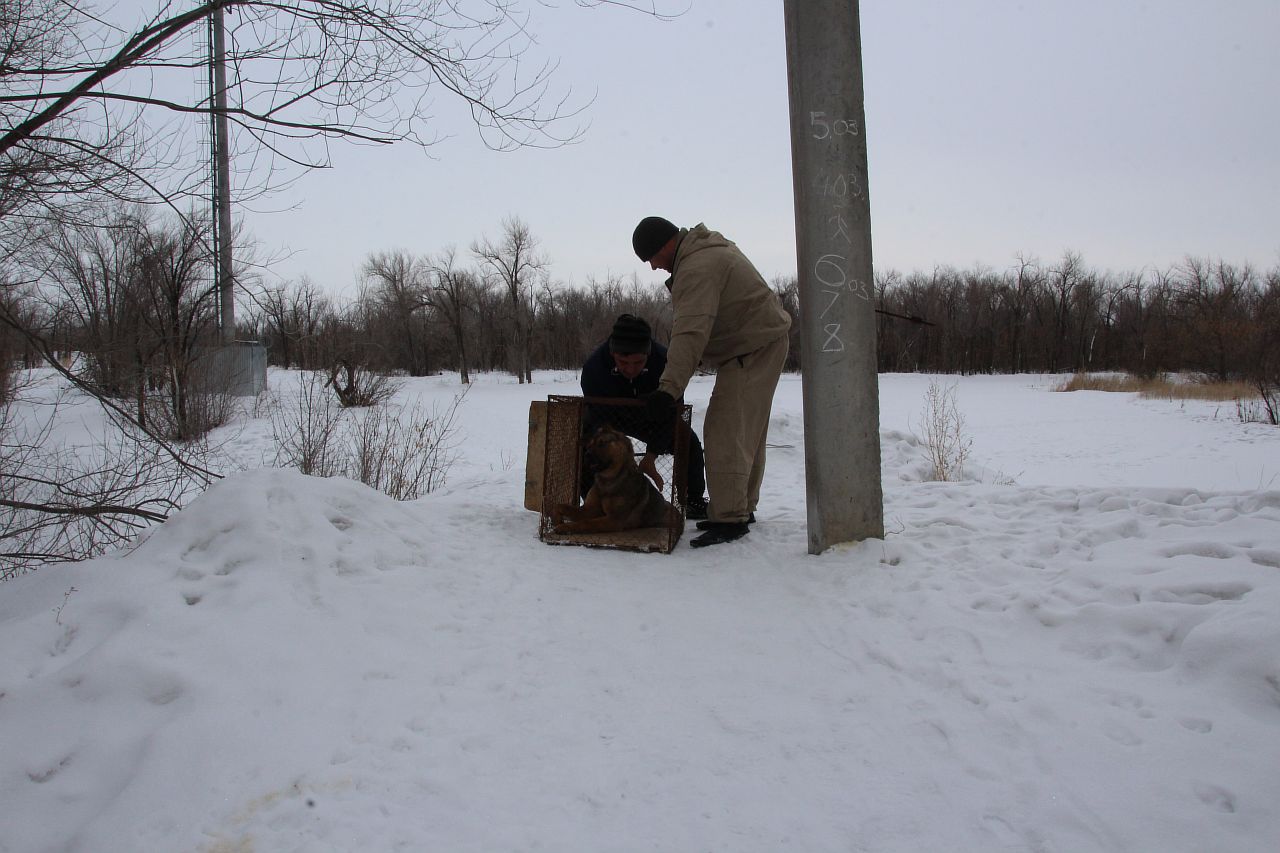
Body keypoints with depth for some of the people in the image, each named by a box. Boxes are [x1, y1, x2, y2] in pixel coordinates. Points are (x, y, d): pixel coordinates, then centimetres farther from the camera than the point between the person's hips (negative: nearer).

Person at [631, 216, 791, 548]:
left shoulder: (697, 270, -24)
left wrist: (669, 389, -37)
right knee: (747, 431, 16)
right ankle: (742, 507, 26)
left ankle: (730, 518, -13)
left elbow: (690, 335, -33)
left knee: (725, 431, -14)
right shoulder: (709, 245, 11)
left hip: (752, 350, -11)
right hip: (763, 340, 11)